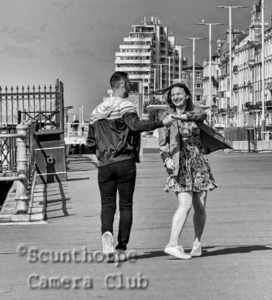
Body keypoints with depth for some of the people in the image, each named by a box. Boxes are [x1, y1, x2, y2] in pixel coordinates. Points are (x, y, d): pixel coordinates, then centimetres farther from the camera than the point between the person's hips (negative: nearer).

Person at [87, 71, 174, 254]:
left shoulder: (97, 112, 13)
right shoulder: (126, 107, -5)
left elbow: (90, 143, 14)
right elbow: (136, 125, -25)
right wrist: (162, 123, -26)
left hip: (104, 164, 4)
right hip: (125, 162, -4)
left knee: (107, 204, 6)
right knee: (126, 205, 5)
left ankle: (107, 232, -22)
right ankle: (122, 246, 4)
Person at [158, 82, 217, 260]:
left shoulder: (195, 112, 8)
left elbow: (202, 116, -17)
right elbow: (163, 144, 0)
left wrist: (187, 116, -36)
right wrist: (167, 159, -18)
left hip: (199, 163, 3)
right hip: (180, 165, -2)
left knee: (200, 206, 3)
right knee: (185, 204, -18)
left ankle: (197, 244, 18)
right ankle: (173, 244, -22)